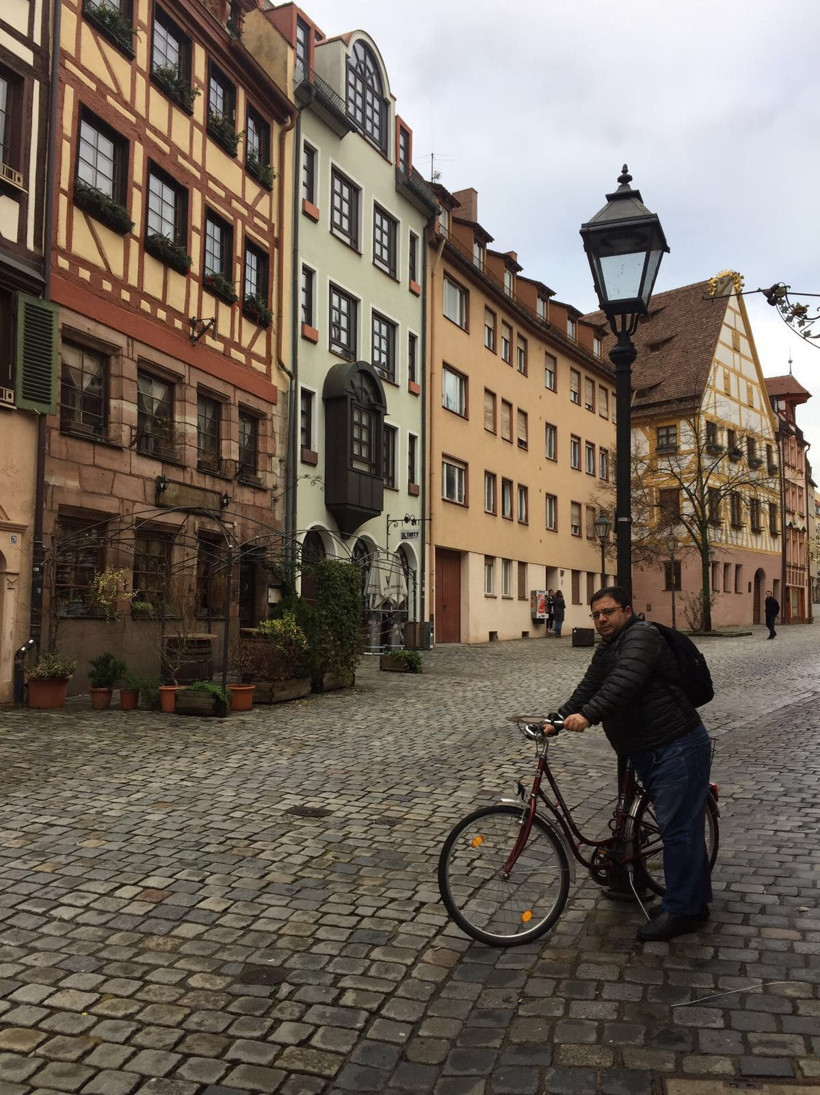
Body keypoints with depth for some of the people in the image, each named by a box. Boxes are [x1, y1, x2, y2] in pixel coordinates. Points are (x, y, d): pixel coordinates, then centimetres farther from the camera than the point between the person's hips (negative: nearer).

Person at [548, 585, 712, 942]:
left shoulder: (641, 636, -14)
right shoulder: (606, 651, 17)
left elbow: (624, 682, -30)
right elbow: (587, 689, 9)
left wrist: (587, 715, -40)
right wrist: (557, 719, -5)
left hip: (678, 748, -10)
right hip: (648, 752, 10)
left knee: (677, 827, -5)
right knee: (682, 825, 17)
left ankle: (679, 911, 3)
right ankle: (696, 900, 27)